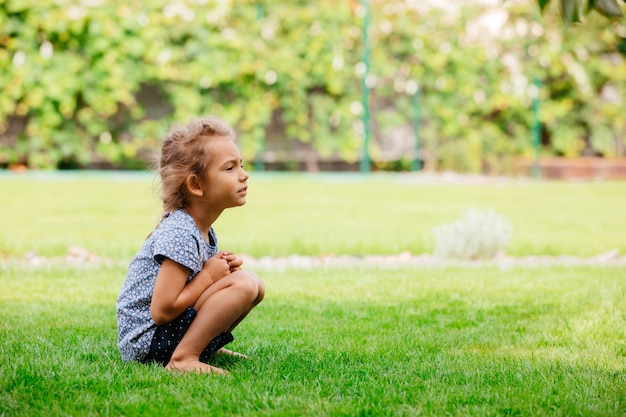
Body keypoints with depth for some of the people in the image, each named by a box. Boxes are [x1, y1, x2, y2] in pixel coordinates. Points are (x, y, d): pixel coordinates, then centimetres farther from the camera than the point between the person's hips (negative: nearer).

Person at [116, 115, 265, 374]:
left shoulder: (204, 231, 9)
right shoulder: (180, 235, -22)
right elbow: (162, 311, -25)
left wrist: (222, 267, -2)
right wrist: (209, 275, -15)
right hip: (146, 341, -10)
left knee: (255, 286, 9)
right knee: (242, 284, -22)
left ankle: (205, 346, 12)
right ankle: (183, 359, -22)